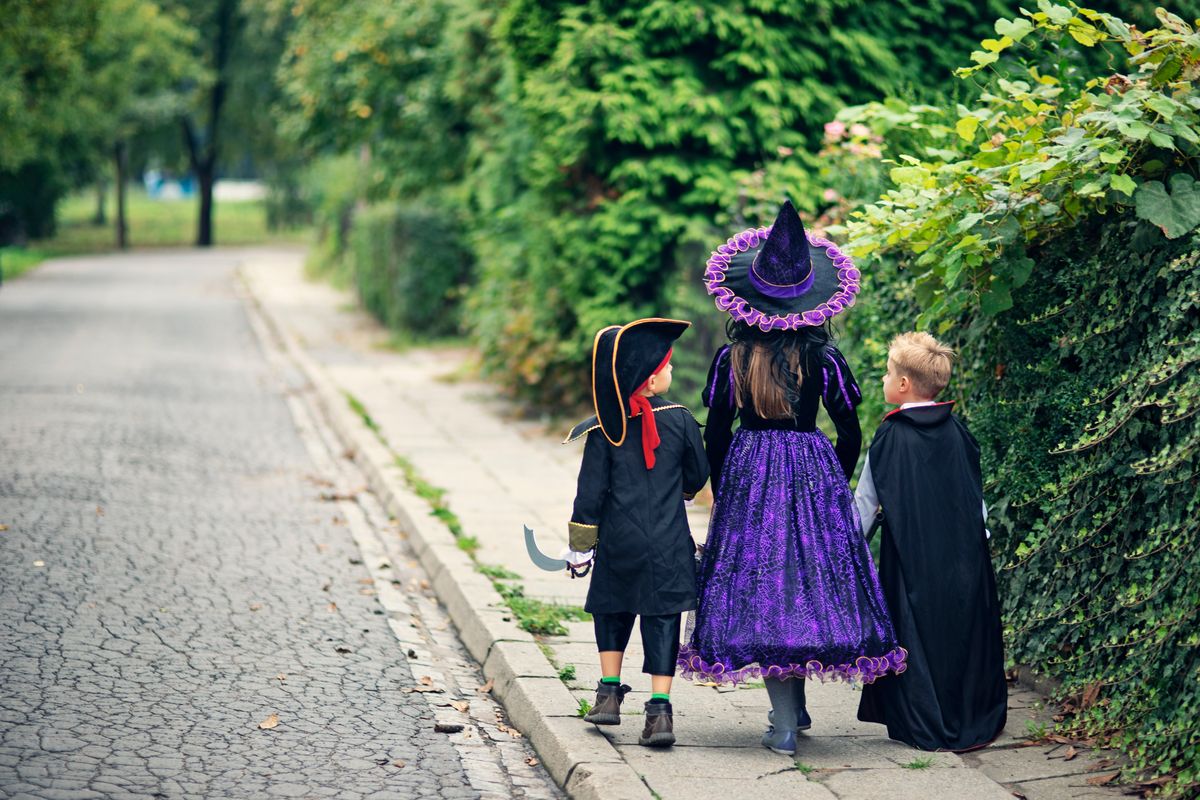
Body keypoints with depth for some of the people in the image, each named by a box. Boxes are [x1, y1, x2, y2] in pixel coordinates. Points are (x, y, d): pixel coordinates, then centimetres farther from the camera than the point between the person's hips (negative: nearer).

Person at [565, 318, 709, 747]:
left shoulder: (605, 429, -4)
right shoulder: (679, 419, -4)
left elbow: (590, 491, -3)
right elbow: (697, 477, 7)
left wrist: (579, 546, 6)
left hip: (619, 543, 1)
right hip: (669, 545, -1)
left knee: (612, 612, 21)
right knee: (662, 621, 1)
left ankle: (609, 694, 20)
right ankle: (659, 711, -5)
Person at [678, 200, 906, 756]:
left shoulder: (731, 358, -3)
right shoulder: (824, 359, -4)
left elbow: (715, 435, 1)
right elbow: (850, 435, 0)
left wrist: (722, 491, 15)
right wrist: (835, 484, 16)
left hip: (748, 474, 0)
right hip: (813, 475, 0)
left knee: (759, 587, 3)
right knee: (813, 572, 13)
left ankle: (785, 722, 0)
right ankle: (795, 704, 20)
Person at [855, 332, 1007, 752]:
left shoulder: (889, 437, -9)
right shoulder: (957, 431, 1)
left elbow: (865, 502, -3)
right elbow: (977, 493, 9)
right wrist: (979, 539, 20)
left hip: (912, 558, -3)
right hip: (965, 555, 4)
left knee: (917, 634, 4)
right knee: (964, 631, 11)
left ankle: (925, 727, 6)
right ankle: (973, 722, 16)